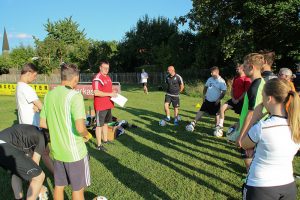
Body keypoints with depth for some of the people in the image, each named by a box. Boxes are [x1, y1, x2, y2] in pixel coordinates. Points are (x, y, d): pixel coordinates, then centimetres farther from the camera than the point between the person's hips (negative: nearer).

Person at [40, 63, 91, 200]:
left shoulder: (49, 95, 1)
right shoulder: (74, 95, -21)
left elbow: (43, 124, 8)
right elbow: (80, 128, -28)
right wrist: (87, 135, -7)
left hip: (57, 150, 6)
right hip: (75, 151, -6)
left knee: (59, 186, 23)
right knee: (77, 189, 13)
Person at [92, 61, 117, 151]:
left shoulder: (108, 77, 13)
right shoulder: (97, 78, -16)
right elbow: (96, 93, -26)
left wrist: (113, 93, 6)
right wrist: (110, 94, -22)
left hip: (108, 105, 9)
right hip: (100, 106, -9)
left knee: (105, 123, 18)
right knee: (99, 125, 0)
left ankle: (105, 140, 32)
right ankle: (99, 145, 9)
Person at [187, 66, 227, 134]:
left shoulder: (221, 81, -14)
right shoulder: (210, 79, 4)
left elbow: (224, 92, -13)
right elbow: (205, 87, 15)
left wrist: (219, 99, -19)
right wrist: (204, 95, 7)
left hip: (215, 102, -5)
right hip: (207, 100, 5)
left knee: (216, 114, 6)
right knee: (201, 111, 5)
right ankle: (193, 123, 12)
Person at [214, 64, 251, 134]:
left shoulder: (247, 79, -12)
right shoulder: (235, 78, 11)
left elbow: (246, 92, -15)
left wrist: (238, 100, -14)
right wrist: (233, 98, 0)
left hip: (241, 101, -6)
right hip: (234, 100, 7)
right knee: (222, 108, -7)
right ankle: (220, 125, -1)